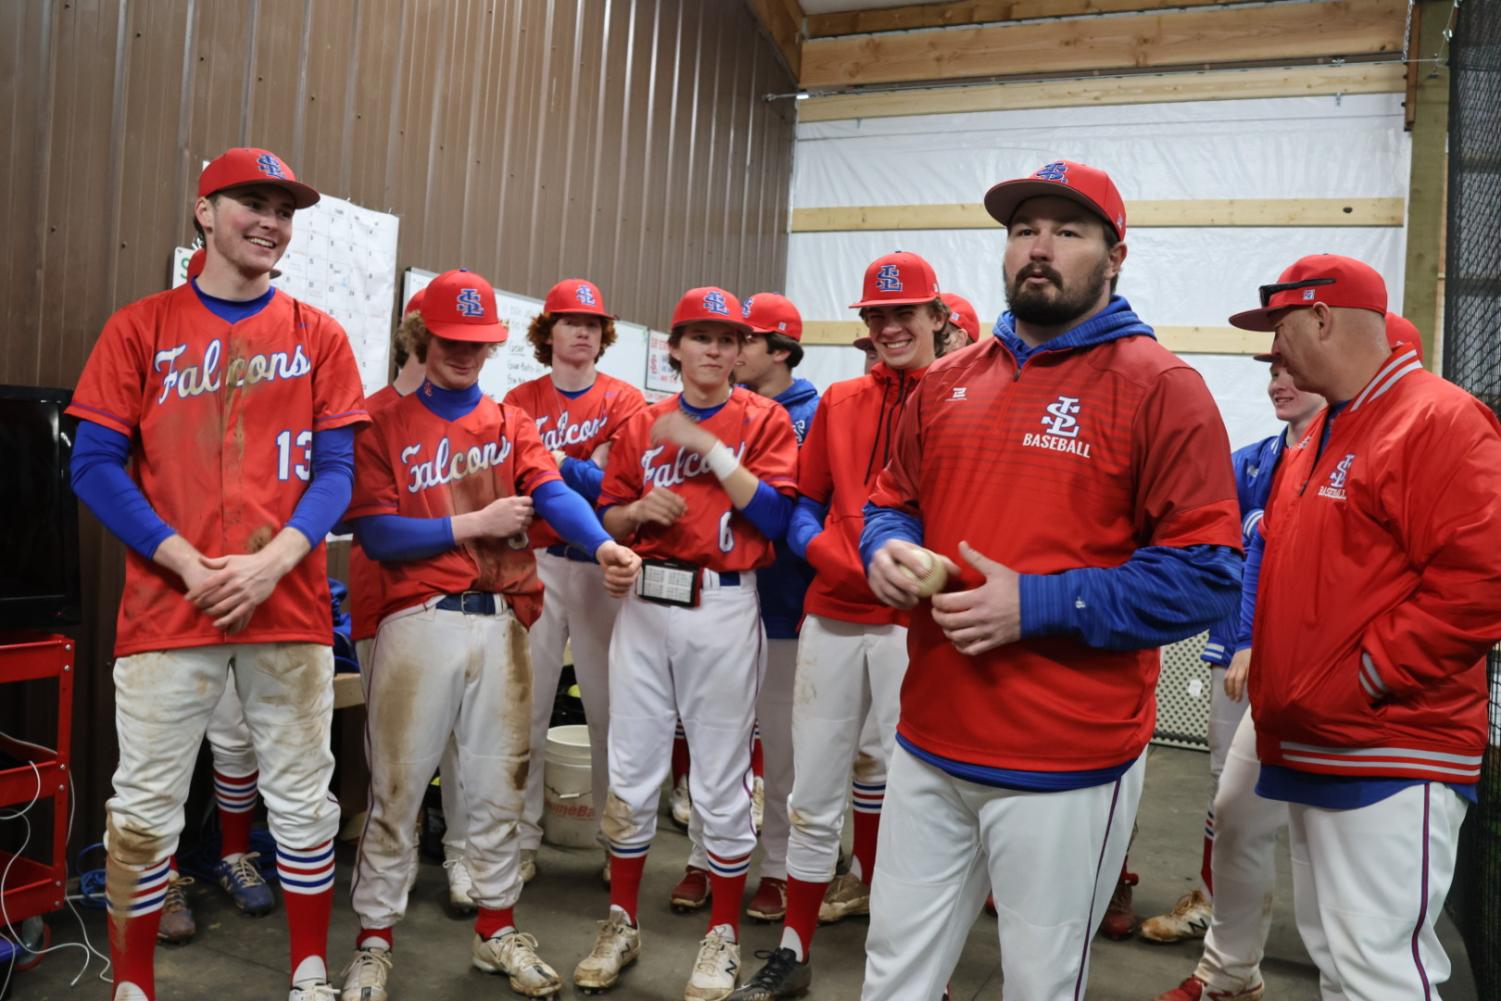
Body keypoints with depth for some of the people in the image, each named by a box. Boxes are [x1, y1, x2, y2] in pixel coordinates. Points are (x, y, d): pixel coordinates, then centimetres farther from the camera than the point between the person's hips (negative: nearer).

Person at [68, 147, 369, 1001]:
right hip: (167, 602, 0)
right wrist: (186, 563, -11)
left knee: (303, 800, 8)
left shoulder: (318, 336, 9)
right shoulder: (140, 328, 7)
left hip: (290, 604, 1)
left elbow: (336, 471, 3)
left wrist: (272, 560, -12)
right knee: (145, 806, 4)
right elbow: (96, 466, 1)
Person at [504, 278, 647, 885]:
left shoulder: (624, 401, 6)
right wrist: (583, 475, -13)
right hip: (535, 563, 1)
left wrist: (551, 462, -13)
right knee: (526, 708, 3)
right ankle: (520, 841, 15)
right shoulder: (521, 401, 10)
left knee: (612, 708, 5)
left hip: (602, 565, -1)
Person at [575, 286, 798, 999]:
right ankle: (622, 924, 27)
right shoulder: (642, 424, 12)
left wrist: (709, 445, -14)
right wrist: (640, 508, -8)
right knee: (629, 774, 9)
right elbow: (609, 519, 14)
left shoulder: (763, 420, 2)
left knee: (721, 782, 3)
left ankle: (723, 937, 20)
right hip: (644, 603, 4)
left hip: (722, 610, -3)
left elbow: (775, 514, -10)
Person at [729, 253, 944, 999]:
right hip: (832, 613, 4)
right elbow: (804, 507, 14)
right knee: (813, 790, 9)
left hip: (916, 622, -3)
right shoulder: (839, 402, 13)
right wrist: (830, 554, -6)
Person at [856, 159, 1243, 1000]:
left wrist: (1037, 605, -22)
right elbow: (893, 502, 20)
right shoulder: (949, 381, 10)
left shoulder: (1162, 388, -9)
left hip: (1069, 764, -5)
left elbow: (1207, 575, -14)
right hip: (928, 746, 6)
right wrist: (889, 552, -3)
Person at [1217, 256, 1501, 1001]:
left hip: (1389, 757, -9)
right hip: (1312, 747, 9)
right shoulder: (1320, 437, 16)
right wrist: (1261, 652, 12)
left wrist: (1363, 679, -19)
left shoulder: (1440, 420, -12)